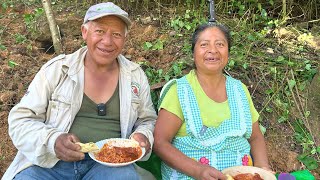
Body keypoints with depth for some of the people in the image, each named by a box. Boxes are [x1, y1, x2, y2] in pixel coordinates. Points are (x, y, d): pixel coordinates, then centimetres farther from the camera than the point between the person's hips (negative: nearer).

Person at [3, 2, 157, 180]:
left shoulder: (136, 75, 5)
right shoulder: (56, 69, -1)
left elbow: (148, 119, 16)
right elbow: (21, 120, -1)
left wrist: (143, 136, -7)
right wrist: (52, 141, -20)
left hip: (109, 163, 1)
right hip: (49, 162, 0)